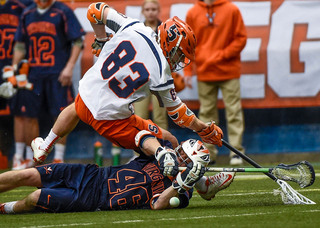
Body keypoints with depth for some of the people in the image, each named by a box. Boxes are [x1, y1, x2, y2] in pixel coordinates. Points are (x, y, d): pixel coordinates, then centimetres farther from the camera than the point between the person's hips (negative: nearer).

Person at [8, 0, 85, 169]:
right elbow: (20, 45, 18)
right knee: (28, 114, 3)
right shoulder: (27, 14, 13)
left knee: (60, 115, -5)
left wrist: (69, 67, -12)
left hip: (57, 74, -5)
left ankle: (59, 158, 3)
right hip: (33, 73, 5)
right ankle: (30, 157, 13)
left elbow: (77, 42, -4)